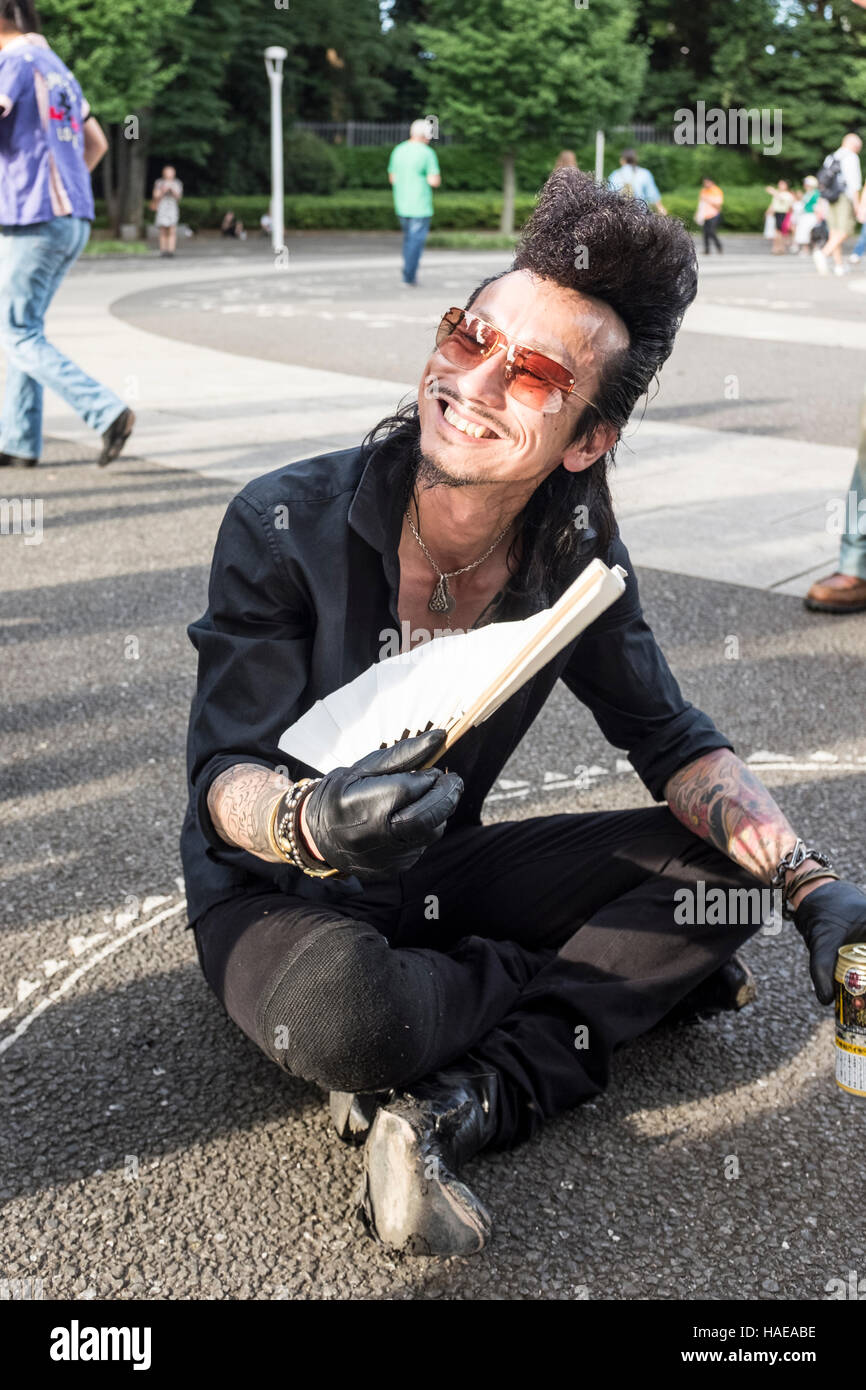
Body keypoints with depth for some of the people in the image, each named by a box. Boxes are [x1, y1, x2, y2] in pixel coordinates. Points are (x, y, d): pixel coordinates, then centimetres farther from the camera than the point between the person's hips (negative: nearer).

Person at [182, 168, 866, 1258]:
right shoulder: (286, 526, -21)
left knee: (724, 868, -10)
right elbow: (224, 775, -21)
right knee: (338, 1009, -39)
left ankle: (461, 1102, -21)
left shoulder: (577, 556, -9)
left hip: (440, 875, 5)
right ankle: (581, 985, -8)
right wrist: (306, 825, -46)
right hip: (281, 892, -4)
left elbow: (675, 742, -4)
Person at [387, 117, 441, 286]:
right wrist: (436, 177, 6)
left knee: (408, 238, 19)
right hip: (420, 206, -6)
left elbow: (392, 178, 15)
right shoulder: (427, 153, -11)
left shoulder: (398, 151, 8)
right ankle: (409, 276, -3)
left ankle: (409, 273, 20)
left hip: (401, 205, 6)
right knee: (417, 240, -1)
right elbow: (435, 181, -14)